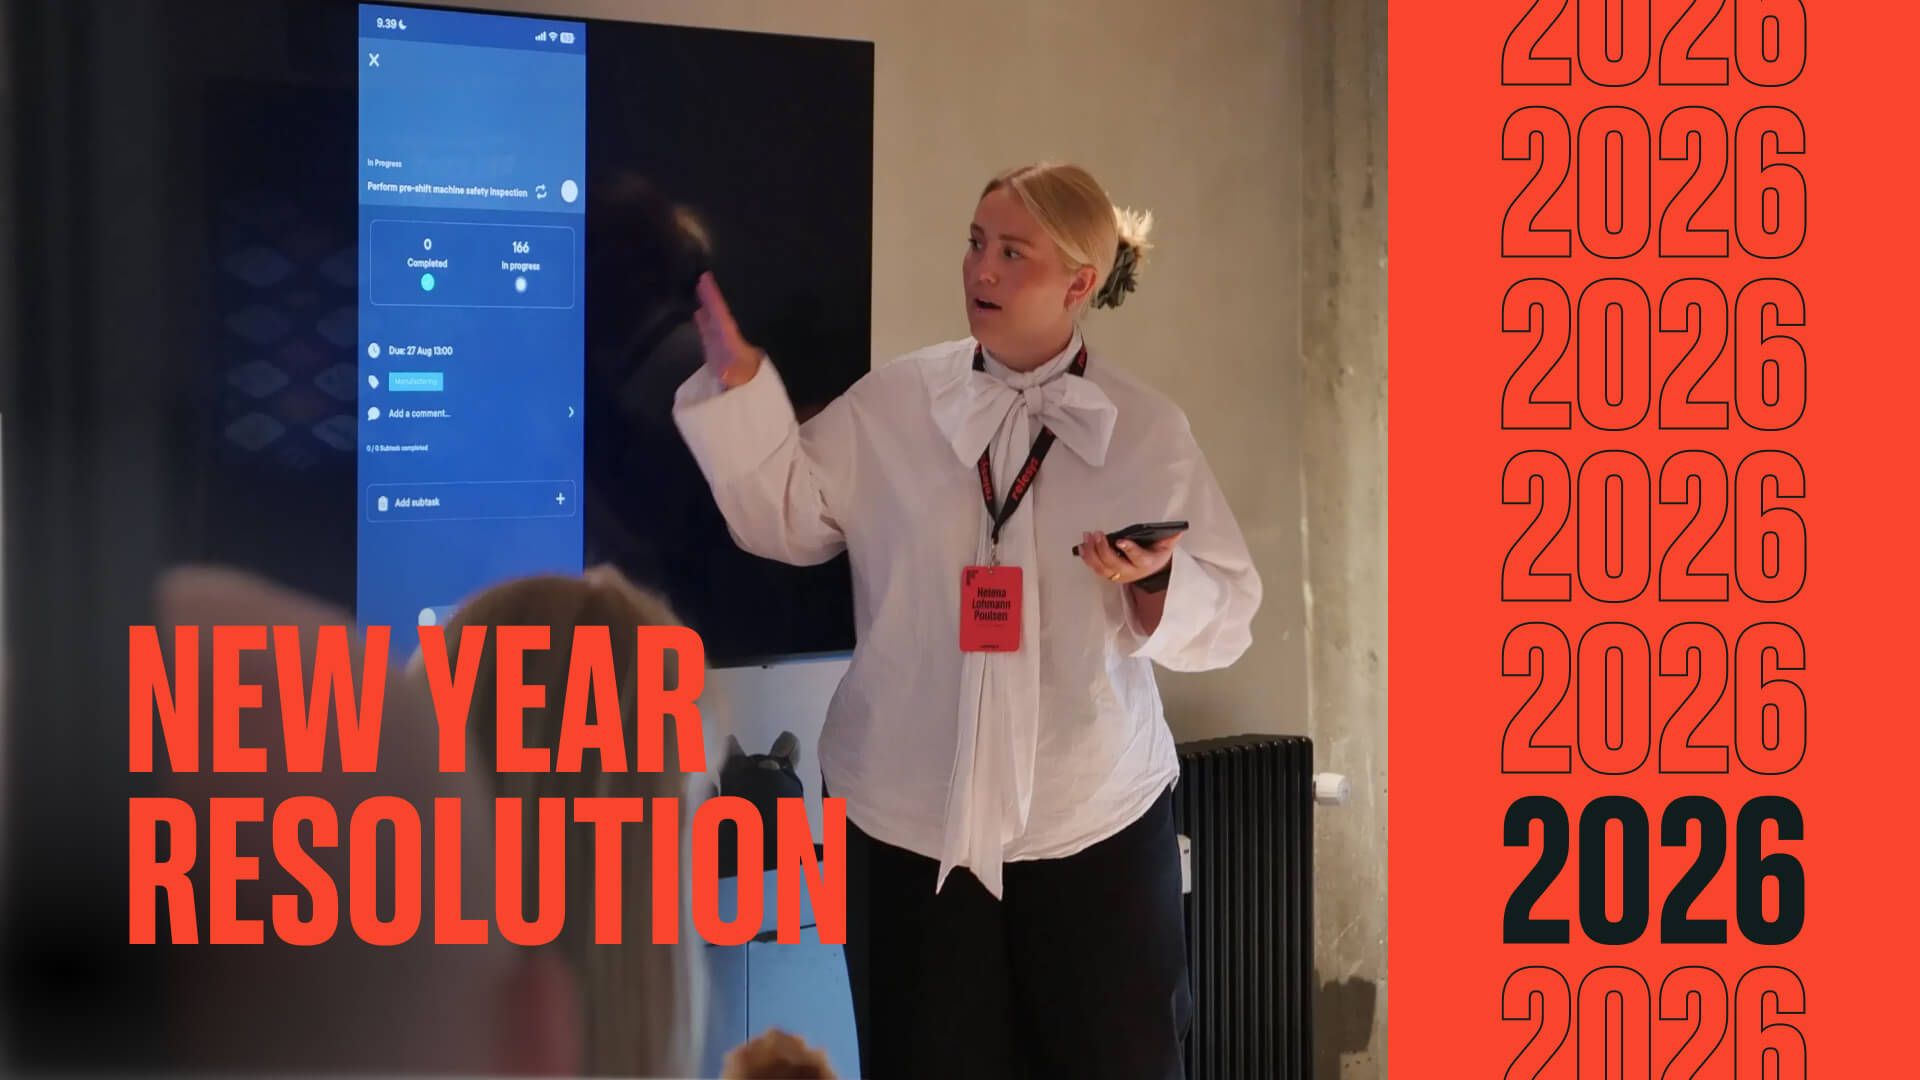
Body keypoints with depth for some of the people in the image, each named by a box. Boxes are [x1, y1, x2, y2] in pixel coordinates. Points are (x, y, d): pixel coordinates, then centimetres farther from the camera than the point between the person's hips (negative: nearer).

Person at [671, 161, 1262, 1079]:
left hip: (1096, 820, 0)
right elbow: (782, 515, 3)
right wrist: (736, 373, -5)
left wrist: (1153, 581, -20)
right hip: (912, 813, 1)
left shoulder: (1150, 431, -1)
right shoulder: (890, 404, 2)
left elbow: (1224, 616, 1)